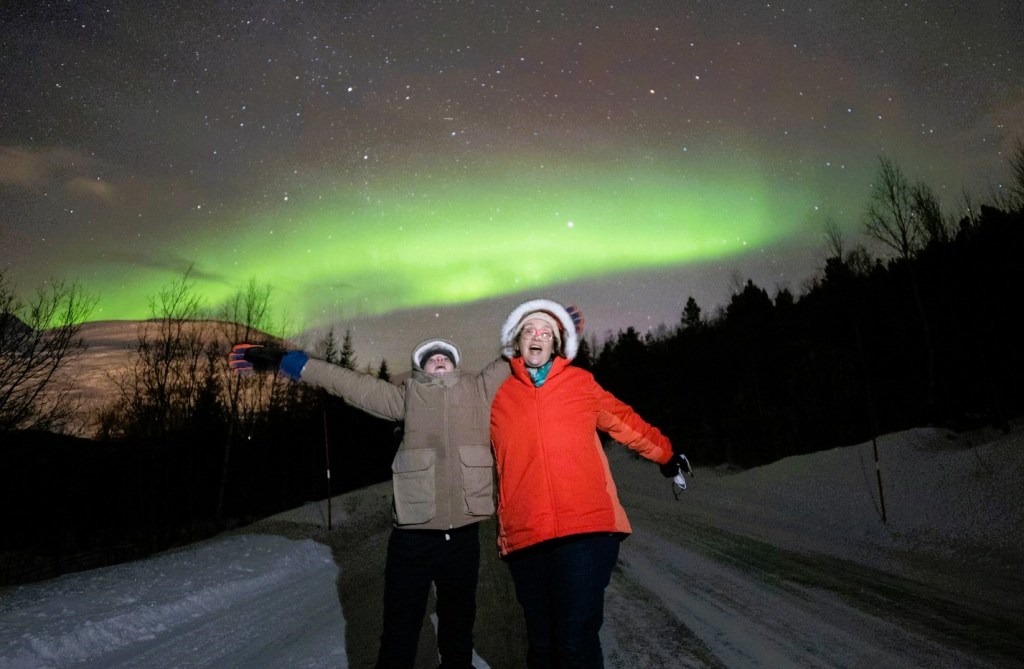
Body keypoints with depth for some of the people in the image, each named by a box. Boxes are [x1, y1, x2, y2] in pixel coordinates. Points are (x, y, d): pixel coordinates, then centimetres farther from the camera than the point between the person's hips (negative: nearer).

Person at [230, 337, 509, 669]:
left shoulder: (479, 389, 7)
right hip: (413, 538, -1)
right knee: (399, 633, 9)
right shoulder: (407, 396, 5)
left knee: (458, 626, 19)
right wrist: (285, 361, 3)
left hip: (463, 537, 1)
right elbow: (349, 383, 4)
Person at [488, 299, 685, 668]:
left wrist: (665, 454, 31)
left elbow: (626, 423, 22)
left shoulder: (581, 382, 9)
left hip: (586, 530, -1)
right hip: (524, 537, 2)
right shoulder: (499, 395, 11)